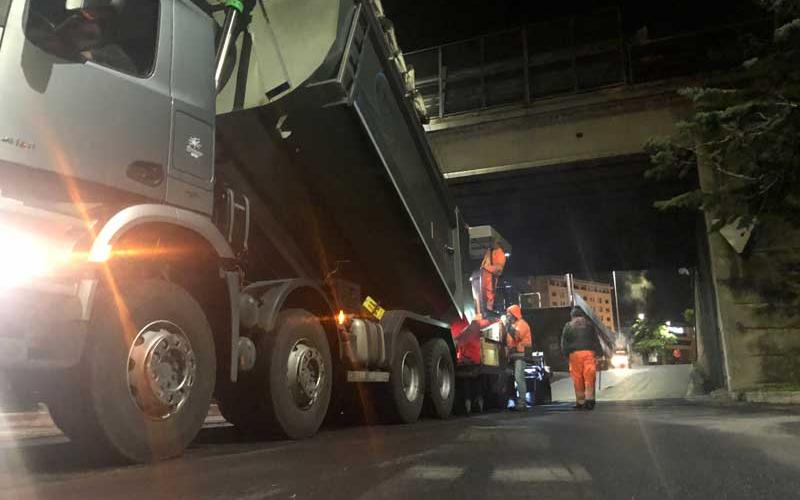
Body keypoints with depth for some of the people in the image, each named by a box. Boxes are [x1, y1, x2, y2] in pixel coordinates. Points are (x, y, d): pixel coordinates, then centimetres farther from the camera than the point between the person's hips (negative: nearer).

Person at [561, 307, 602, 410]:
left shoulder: (568, 326, 12)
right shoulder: (589, 324, 14)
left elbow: (564, 343, 7)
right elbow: (596, 340, 9)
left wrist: (566, 355, 13)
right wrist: (598, 353, 9)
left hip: (574, 354, 0)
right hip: (589, 353, 1)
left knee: (577, 379, 1)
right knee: (589, 378, 0)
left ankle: (580, 402, 2)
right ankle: (589, 399, -12)